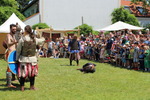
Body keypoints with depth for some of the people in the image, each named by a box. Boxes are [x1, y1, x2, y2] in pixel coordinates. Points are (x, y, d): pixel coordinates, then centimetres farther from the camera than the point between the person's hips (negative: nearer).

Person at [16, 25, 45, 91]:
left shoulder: (22, 39, -10)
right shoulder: (35, 39, 0)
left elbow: (18, 50, -5)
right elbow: (40, 41, 22)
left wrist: (17, 58, 6)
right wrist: (43, 39, 45)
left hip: (23, 59, -2)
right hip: (33, 58, 2)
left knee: (23, 72, 6)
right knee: (32, 72, 13)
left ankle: (22, 87, 9)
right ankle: (32, 86, 21)